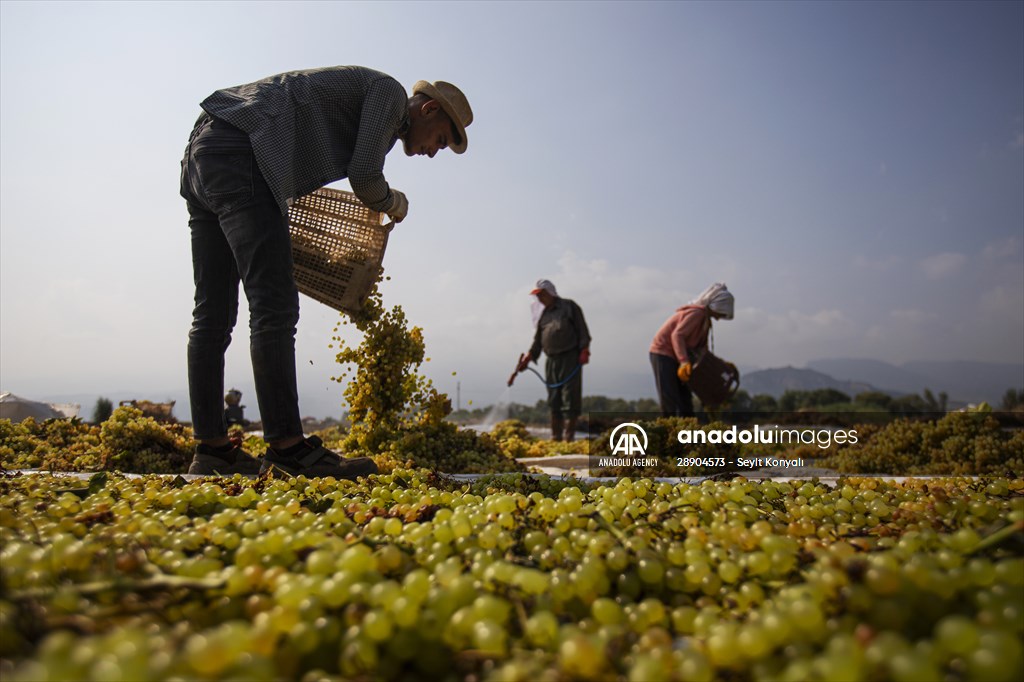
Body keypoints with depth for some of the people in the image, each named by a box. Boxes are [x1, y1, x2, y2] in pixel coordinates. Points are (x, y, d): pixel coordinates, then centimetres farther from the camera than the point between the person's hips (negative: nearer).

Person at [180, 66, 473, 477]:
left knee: (213, 313, 5)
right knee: (274, 309, -16)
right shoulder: (390, 92, 2)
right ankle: (287, 448, -16)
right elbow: (365, 179, -8)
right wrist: (395, 204, 13)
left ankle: (212, 448, 10)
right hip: (237, 154, -11)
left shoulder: (358, 92, 29)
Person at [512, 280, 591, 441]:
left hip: (570, 358, -5)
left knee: (570, 398, -7)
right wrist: (528, 358, 5)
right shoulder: (542, 315, 19)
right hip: (551, 360, 6)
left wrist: (584, 351, -12)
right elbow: (538, 341, 18)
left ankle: (569, 436, -6)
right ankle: (555, 437, 11)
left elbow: (582, 329, -2)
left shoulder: (569, 307, 4)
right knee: (554, 400, 6)